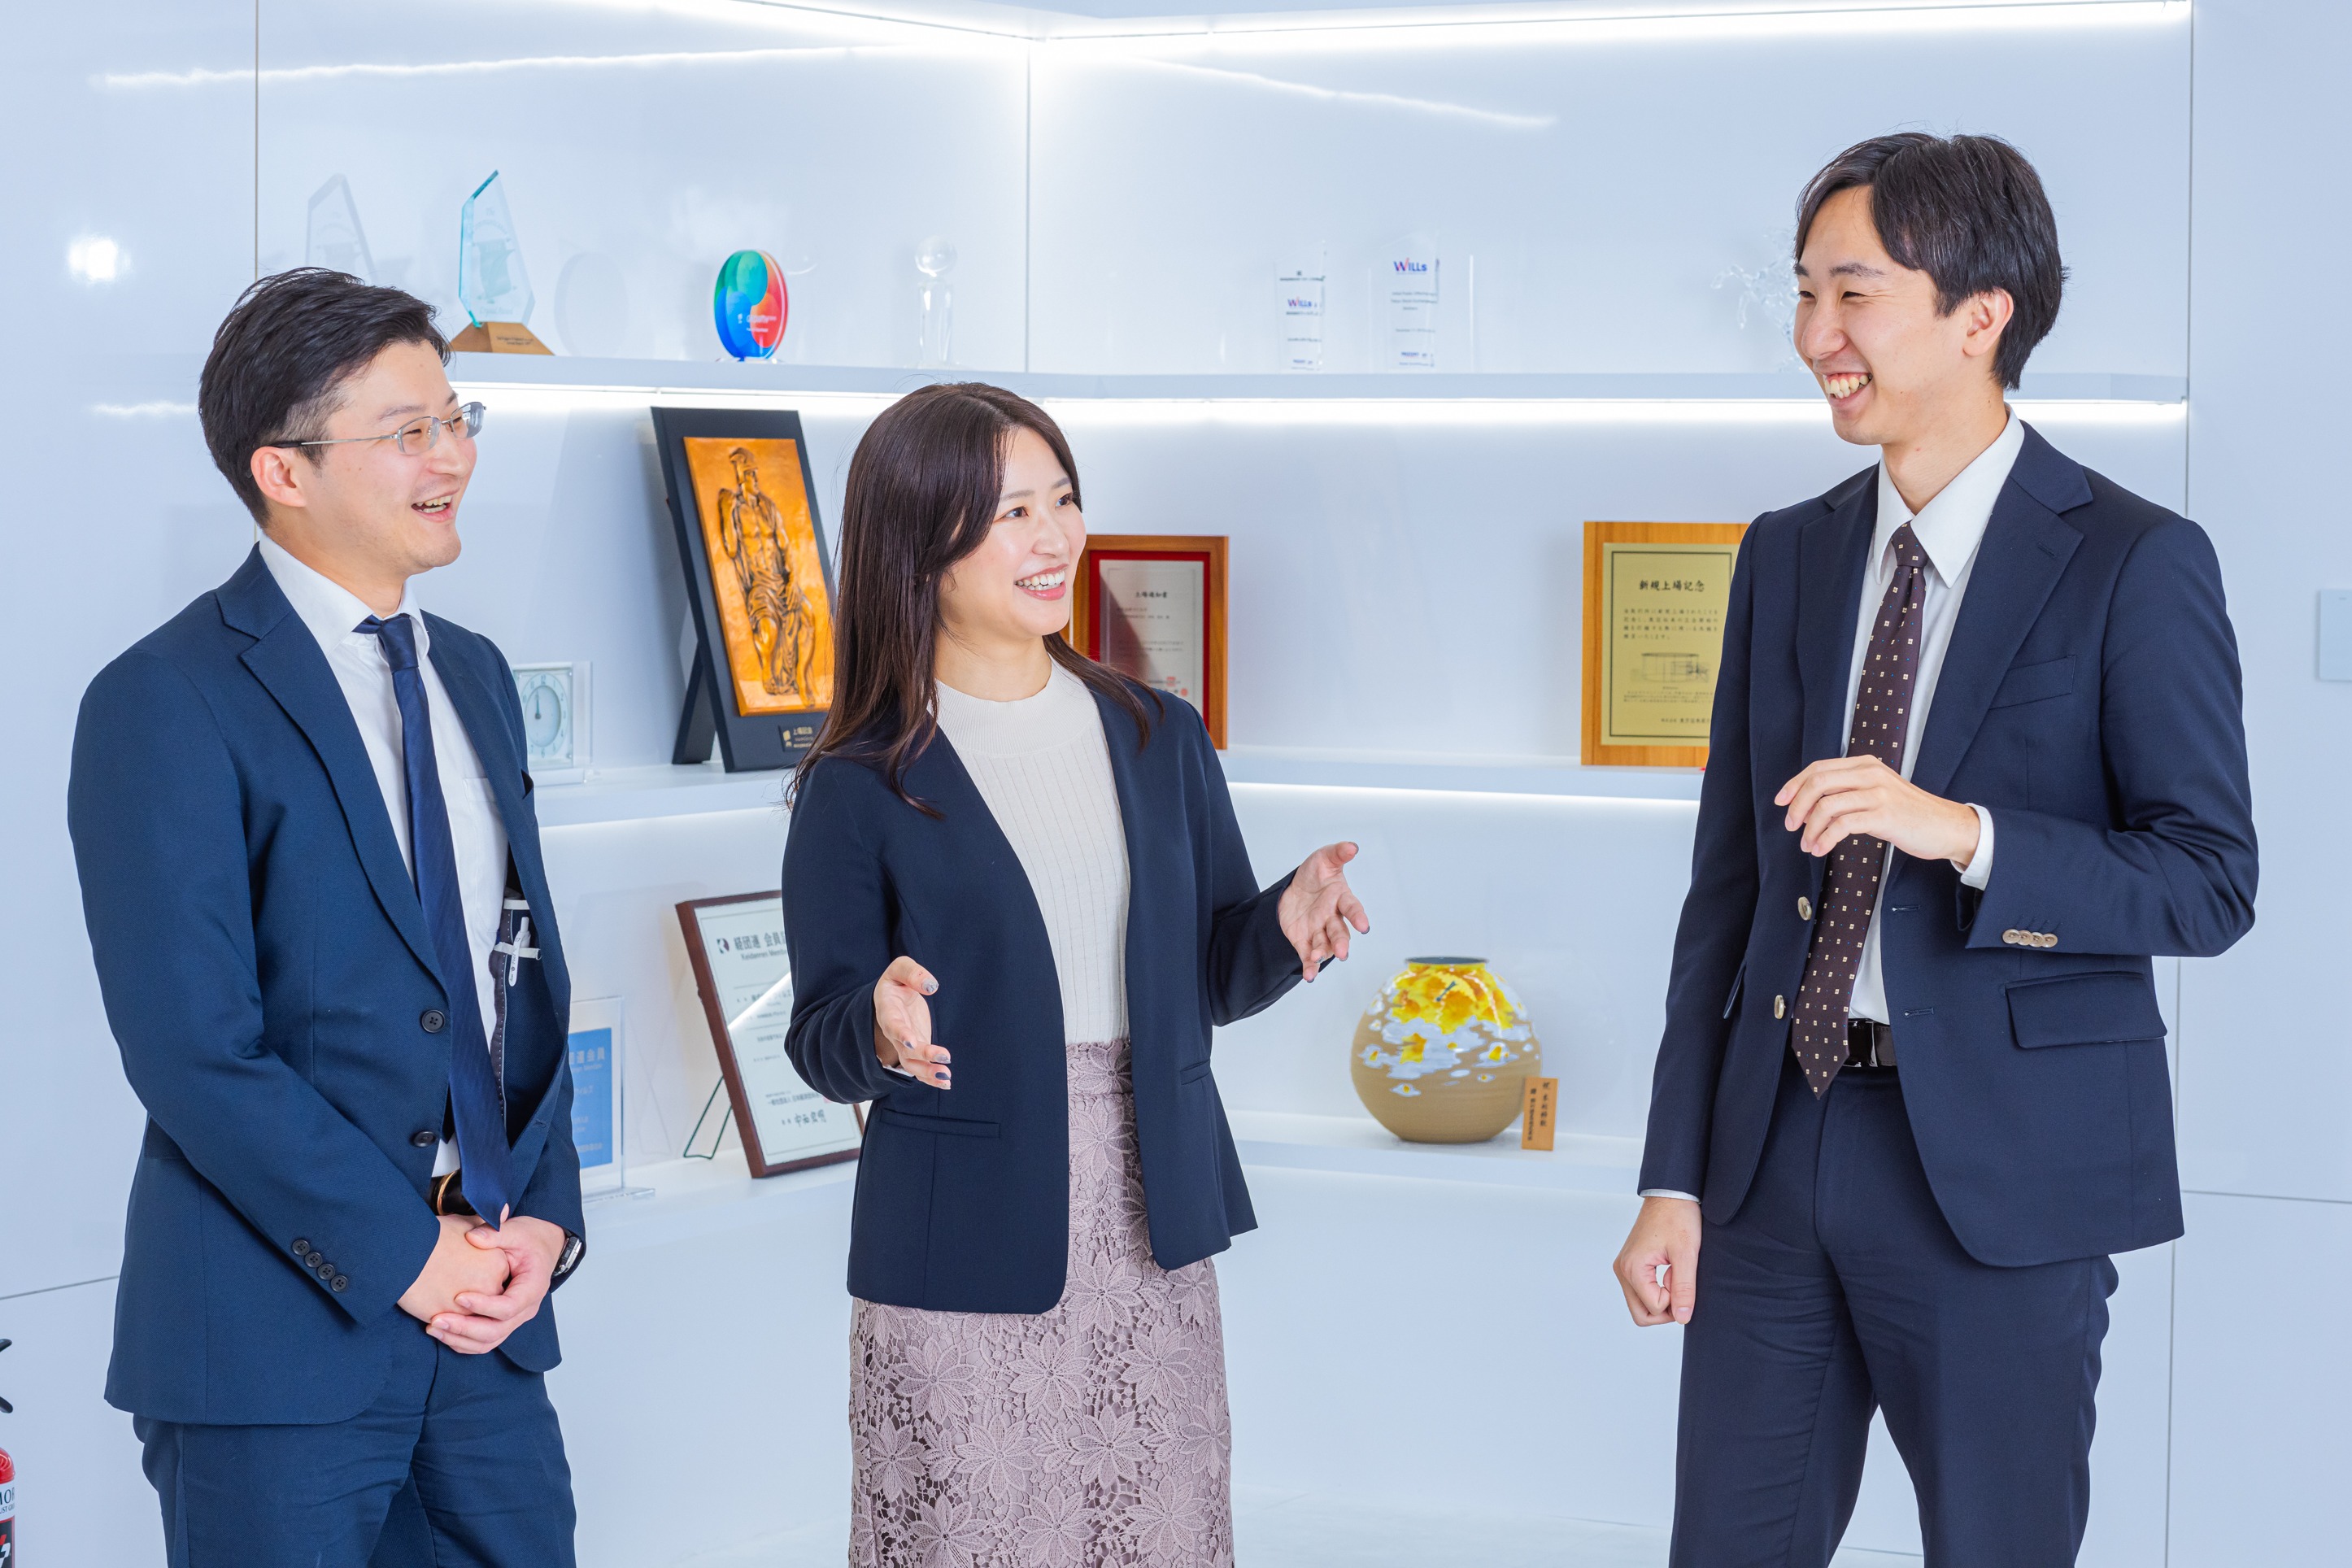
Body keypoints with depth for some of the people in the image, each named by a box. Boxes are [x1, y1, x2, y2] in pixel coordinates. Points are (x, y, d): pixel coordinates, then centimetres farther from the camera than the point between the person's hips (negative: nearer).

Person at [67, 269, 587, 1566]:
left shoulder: (473, 675, 13)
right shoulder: (166, 704, -10)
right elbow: (191, 1048, -16)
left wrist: (542, 1213, 1)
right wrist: (402, 1253, -15)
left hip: (484, 1302, 6)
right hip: (282, 1330, -6)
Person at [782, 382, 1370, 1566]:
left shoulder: (1159, 739, 8)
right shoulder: (860, 787, -4)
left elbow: (1211, 980, 12)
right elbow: (821, 1045, -1)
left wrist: (1286, 922, -9)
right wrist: (880, 1028, -24)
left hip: (1154, 1236, 4)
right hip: (962, 1248, -3)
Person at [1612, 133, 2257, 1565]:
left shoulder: (2136, 564, -7)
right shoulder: (1787, 558, 10)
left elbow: (2211, 880, -10)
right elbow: (1729, 881, 11)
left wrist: (1962, 833, -25)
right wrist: (1677, 1178, 7)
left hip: (2001, 1168, -5)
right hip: (1779, 1142, 5)